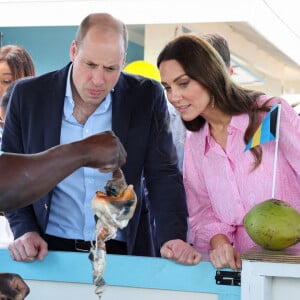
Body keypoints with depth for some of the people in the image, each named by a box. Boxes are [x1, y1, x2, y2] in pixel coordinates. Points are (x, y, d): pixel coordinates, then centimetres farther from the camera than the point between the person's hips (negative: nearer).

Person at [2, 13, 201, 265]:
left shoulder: (147, 97, 0)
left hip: (124, 252, 1)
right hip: (49, 249, -1)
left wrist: (173, 238, -14)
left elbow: (163, 175, 1)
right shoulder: (29, 95, 0)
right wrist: (25, 230, -8)